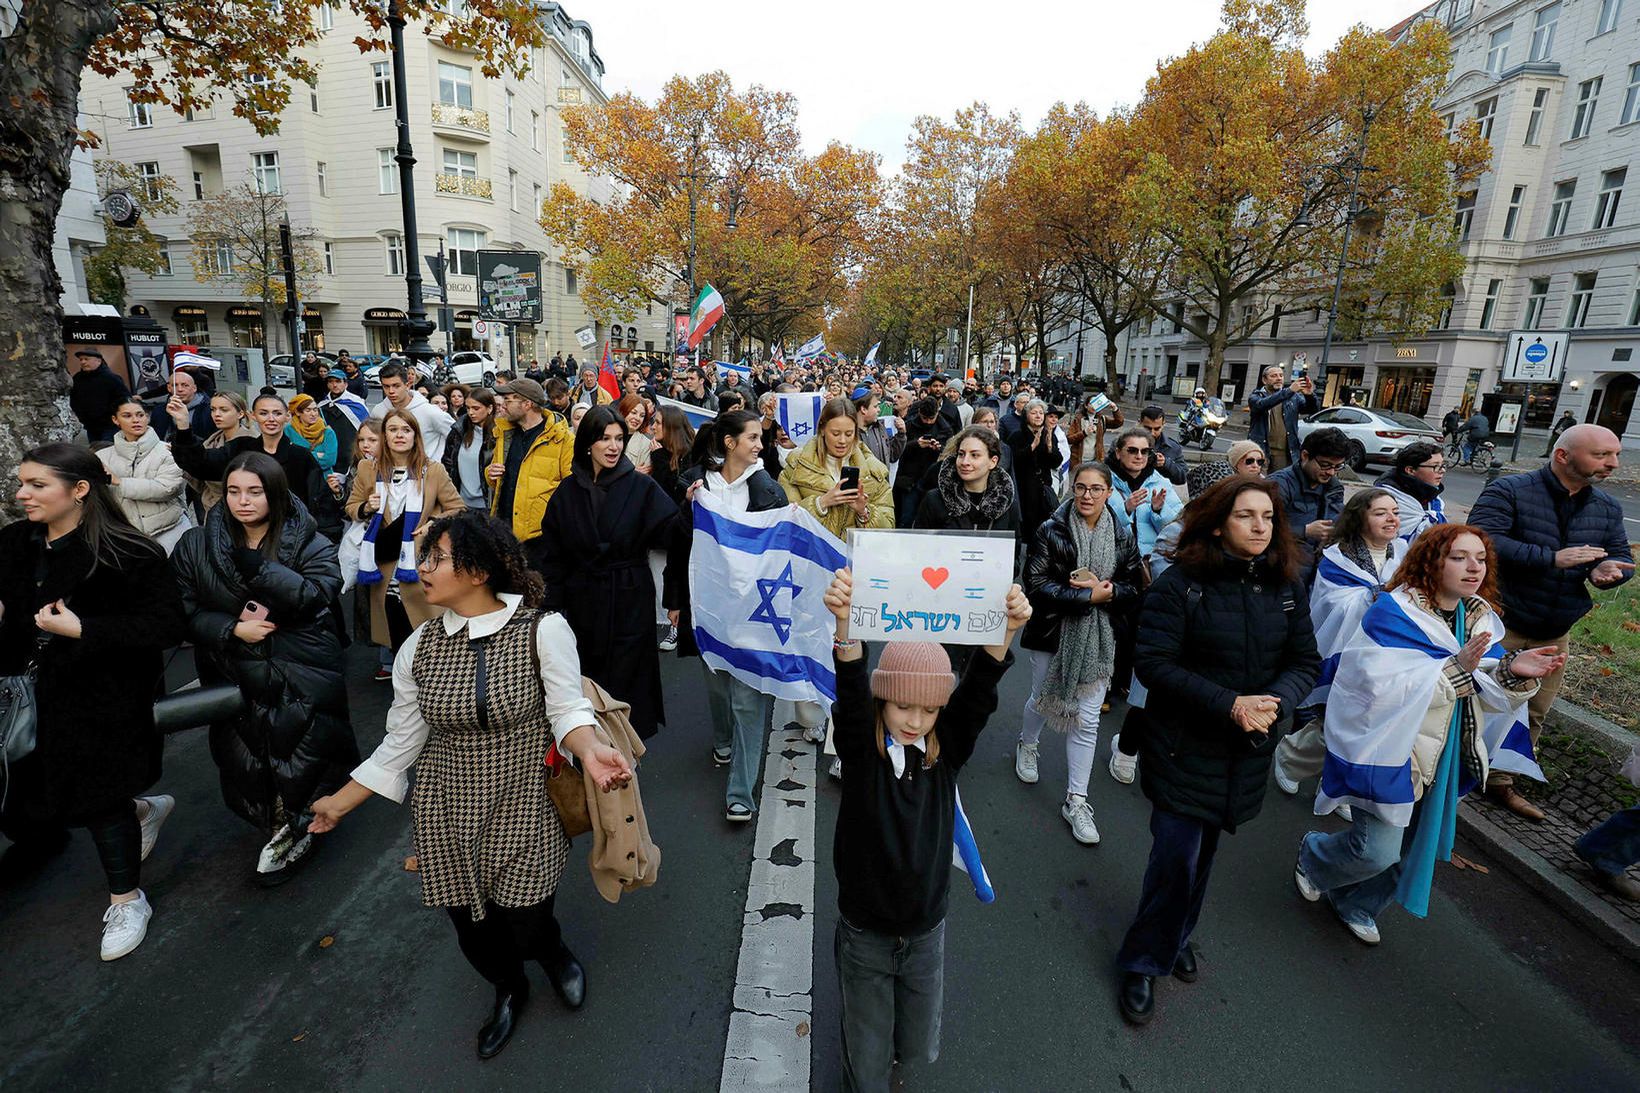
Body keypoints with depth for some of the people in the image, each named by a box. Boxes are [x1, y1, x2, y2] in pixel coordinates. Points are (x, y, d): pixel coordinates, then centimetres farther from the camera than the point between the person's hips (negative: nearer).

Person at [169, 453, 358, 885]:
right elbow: (184, 611, 3)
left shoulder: (309, 543, -3)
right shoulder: (196, 546, 5)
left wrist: (257, 567, -23)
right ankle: (287, 831, 29)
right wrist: (233, 628, -13)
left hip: (301, 676, -2)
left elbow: (320, 595, -18)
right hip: (235, 678, 3)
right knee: (245, 763, 5)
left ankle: (290, 831, 26)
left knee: (299, 759, -2)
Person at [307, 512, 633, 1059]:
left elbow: (567, 707, -16)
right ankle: (509, 991, 50)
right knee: (472, 928, 14)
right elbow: (399, 742, 7)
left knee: (527, 926, 2)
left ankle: (556, 955, 43)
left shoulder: (543, 629, -14)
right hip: (447, 814, 4)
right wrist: (340, 803, 11)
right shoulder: (420, 647, -2)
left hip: (522, 810, -3)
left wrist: (589, 750, -36)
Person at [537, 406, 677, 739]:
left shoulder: (641, 486, -5)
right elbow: (551, 553, 4)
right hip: (581, 602, 3)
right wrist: (553, 606, -2)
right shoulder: (567, 492, 4)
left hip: (630, 603, -3)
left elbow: (673, 532, -15)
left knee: (625, 682, 6)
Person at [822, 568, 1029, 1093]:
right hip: (864, 934, -2)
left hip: (926, 932, 2)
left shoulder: (947, 750, -12)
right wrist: (846, 624, -56)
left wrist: (1005, 631, -46)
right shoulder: (861, 749, -18)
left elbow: (978, 694, -28)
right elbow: (851, 693, -37)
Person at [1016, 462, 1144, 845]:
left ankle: (1076, 800, 16)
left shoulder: (1123, 536, 0)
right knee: (1043, 700, 18)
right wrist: (1087, 596, -20)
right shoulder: (1051, 531, -9)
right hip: (1053, 633, -1)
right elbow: (1035, 584, -15)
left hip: (1098, 640, 2)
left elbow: (1134, 589, 3)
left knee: (1086, 720, 4)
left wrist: (1104, 590, -17)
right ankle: (1027, 745, 52)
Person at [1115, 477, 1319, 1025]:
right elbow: (1152, 662, -18)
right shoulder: (1181, 583, -15)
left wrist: (1276, 702, -18)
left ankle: (1175, 937, 43)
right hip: (1184, 746, -5)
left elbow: (1306, 663, 3)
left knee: (1203, 851, 19)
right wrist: (1229, 703, -24)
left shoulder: (1286, 587, 1)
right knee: (1176, 856, -2)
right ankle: (1144, 962, 21)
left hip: (1246, 753, 5)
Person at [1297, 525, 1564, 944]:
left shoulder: (1480, 618, 3)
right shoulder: (1394, 613, -18)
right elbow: (1385, 687, -26)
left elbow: (1491, 694, -1)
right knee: (1378, 850, -5)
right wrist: (1456, 668, -32)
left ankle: (1356, 906, 40)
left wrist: (1512, 671, -21)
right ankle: (1313, 853, 27)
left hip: (1442, 761, 7)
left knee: (1414, 849, 16)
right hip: (1391, 752, -7)